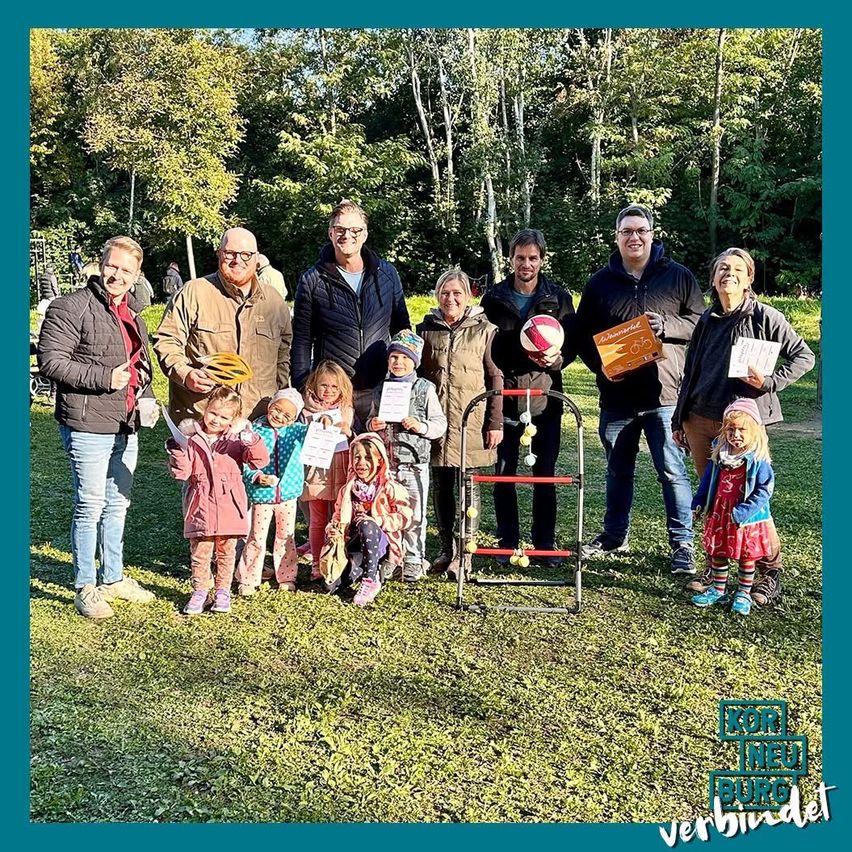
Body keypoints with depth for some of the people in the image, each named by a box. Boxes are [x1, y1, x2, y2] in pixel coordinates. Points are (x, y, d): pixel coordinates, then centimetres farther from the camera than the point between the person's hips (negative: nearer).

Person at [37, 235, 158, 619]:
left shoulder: (134, 319, 17)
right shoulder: (71, 307, -9)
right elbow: (51, 362, -16)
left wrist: (146, 398, 10)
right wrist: (105, 378, -20)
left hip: (127, 428, 8)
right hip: (88, 426, -8)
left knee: (118, 504, 15)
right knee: (90, 506, -2)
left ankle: (113, 578, 29)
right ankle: (85, 587, 11)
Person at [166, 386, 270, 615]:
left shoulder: (236, 439, 3)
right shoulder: (191, 438, 0)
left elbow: (260, 461, -10)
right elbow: (181, 473, -6)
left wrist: (248, 435, -22)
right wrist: (177, 450, -23)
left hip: (228, 506, 1)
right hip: (200, 506, -1)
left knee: (226, 551, 11)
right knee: (199, 552, 4)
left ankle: (223, 591, 25)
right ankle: (200, 591, 20)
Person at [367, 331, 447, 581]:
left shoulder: (425, 389, -2)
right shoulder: (380, 389, 9)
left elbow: (440, 423, -1)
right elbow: (370, 421, 19)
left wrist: (420, 426, -18)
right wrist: (373, 425, -3)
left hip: (415, 463, -3)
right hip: (385, 464, 3)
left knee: (415, 515, 4)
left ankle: (413, 561, 17)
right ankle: (389, 558, 24)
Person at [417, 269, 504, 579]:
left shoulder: (484, 330, 1)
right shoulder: (426, 330, 8)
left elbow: (495, 379, 1)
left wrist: (495, 423, -4)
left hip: (471, 420, -3)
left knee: (469, 485, 1)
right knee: (440, 486, 8)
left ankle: (463, 554, 8)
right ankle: (446, 549, 20)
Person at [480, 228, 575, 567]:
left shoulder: (558, 297, 6)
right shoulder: (494, 297, 6)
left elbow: (571, 346, 4)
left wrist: (556, 359, -18)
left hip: (545, 396, 0)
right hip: (504, 396, 0)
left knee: (545, 474, 4)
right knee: (503, 473, 4)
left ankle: (545, 542, 15)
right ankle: (508, 542, 16)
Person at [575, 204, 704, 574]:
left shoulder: (679, 277, 2)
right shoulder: (600, 282, 8)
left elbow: (700, 322, 3)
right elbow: (583, 334, 10)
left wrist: (666, 326, -15)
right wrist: (601, 366, -7)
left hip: (664, 394, -3)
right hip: (616, 396, 3)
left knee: (672, 471, 0)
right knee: (618, 471, 16)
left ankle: (682, 543, 12)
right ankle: (614, 536, 30)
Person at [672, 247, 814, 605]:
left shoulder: (765, 317, -3)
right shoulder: (707, 320, 12)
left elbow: (804, 357, 0)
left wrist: (769, 382, -15)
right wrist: (679, 420, 18)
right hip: (699, 420, 5)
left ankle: (769, 569, 14)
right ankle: (716, 564, 22)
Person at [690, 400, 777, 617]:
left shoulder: (758, 459, -17)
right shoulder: (719, 453, 0)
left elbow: (764, 490, -18)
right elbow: (708, 479, 12)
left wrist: (742, 512, -23)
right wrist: (699, 502, 7)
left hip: (747, 518, -5)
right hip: (719, 512, 5)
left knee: (746, 556, 10)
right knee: (718, 552, 15)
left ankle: (743, 594, 24)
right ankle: (718, 590, 29)